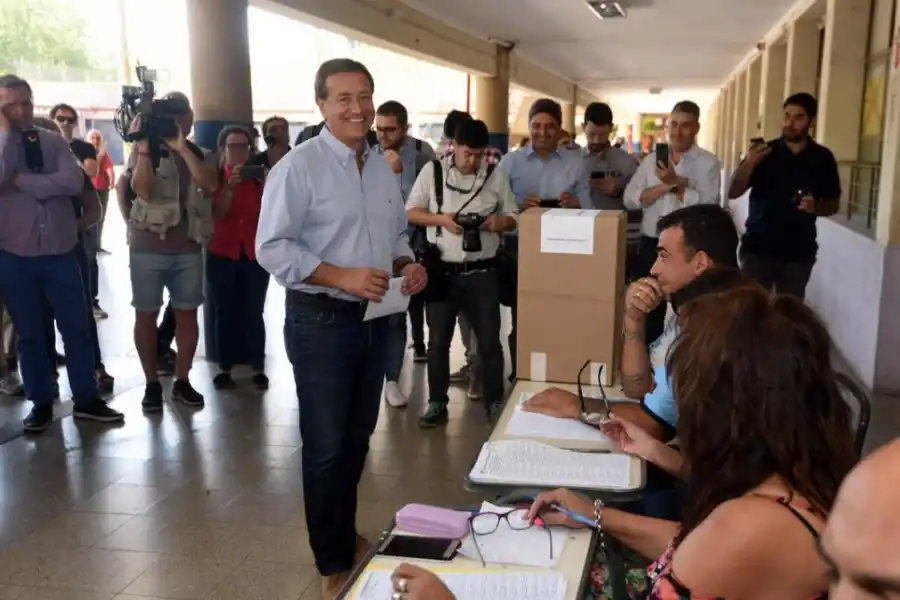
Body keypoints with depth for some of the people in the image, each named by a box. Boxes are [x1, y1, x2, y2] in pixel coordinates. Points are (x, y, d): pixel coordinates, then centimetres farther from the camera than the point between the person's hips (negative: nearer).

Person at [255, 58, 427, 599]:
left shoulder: (383, 167, 9)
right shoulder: (298, 166, -12)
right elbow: (272, 248, -16)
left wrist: (407, 266, -4)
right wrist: (342, 277, -24)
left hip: (376, 320, 7)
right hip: (322, 322, -7)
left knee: (358, 438, 19)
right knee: (327, 447, 4)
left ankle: (346, 534, 40)